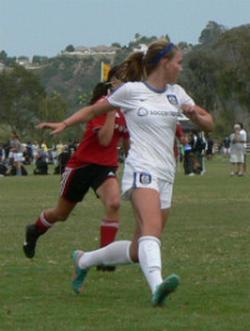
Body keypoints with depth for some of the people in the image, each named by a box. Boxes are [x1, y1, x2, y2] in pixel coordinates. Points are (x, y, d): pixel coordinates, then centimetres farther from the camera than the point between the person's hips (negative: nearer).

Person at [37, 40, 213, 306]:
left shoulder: (176, 94, 17)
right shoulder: (131, 91, 3)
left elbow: (208, 124, 21)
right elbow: (94, 110, 14)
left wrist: (196, 114, -1)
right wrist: (64, 124, 2)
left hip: (166, 176, 6)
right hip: (141, 170, -6)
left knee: (138, 251, 7)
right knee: (152, 228, -32)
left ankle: (84, 260, 30)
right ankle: (157, 286, -52)